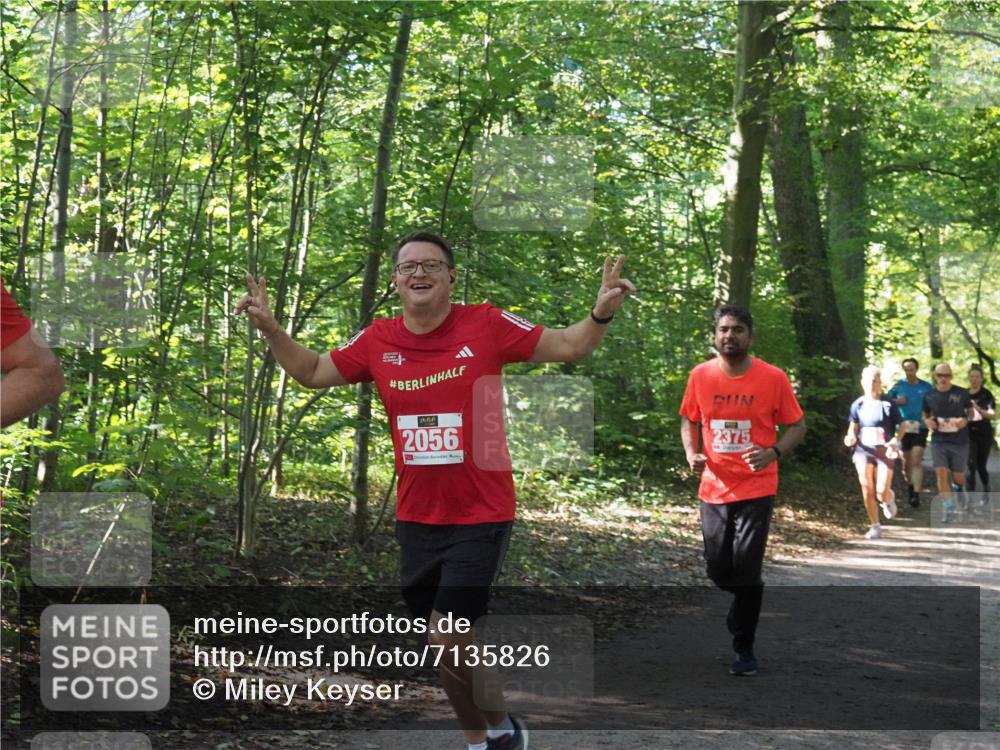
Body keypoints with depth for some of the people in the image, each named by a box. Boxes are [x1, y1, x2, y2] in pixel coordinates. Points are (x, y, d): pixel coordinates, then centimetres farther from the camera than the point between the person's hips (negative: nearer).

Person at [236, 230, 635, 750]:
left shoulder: (486, 326, -10)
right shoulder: (377, 341, 1)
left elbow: (569, 347, -4)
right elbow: (312, 373, 13)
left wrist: (600, 315, -24)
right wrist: (269, 328, 1)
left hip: (479, 517, -5)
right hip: (415, 518, 5)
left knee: (446, 640, -11)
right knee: (445, 645, 14)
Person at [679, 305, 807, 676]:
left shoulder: (773, 378, -8)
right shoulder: (700, 375, -1)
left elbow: (797, 426, 0)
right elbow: (689, 420, 13)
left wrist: (773, 452, -18)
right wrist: (691, 453, -7)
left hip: (756, 489, -3)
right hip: (714, 489, 3)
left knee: (746, 570, -6)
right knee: (718, 571, 8)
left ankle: (744, 649, 10)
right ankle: (746, 604, 42)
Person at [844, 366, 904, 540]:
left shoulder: (888, 404, -1)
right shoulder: (858, 404, 5)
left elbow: (900, 426, 5)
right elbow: (853, 427, 12)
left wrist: (895, 441, -13)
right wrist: (850, 438, -10)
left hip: (884, 451, -2)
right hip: (864, 450, 2)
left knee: (882, 493, -11)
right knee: (867, 491, -5)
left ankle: (889, 499, 27)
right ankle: (875, 526, 11)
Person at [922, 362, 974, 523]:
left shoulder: (961, 393, -5)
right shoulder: (929, 396, 0)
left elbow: (970, 411, 8)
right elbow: (925, 414, 16)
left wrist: (965, 420, -13)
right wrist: (927, 421, -7)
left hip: (959, 441, -1)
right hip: (939, 441, 1)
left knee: (958, 477, 8)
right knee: (941, 473, -13)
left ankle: (961, 490, 46)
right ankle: (949, 510, -8)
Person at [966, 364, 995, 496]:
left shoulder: (986, 394, -3)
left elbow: (993, 415, -12)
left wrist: (979, 409, -26)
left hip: (984, 435, -1)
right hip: (969, 434, 1)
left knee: (981, 466, 8)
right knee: (971, 465, -13)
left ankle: (986, 489, 35)